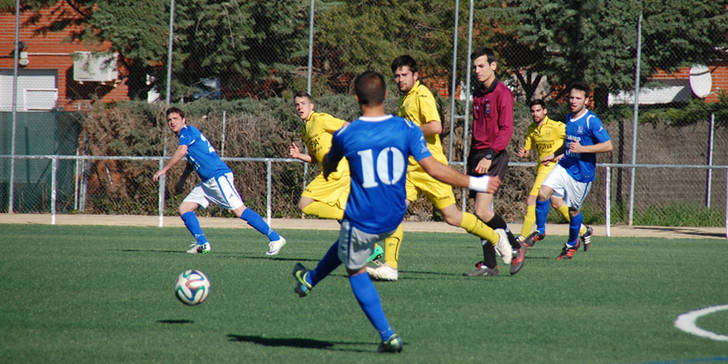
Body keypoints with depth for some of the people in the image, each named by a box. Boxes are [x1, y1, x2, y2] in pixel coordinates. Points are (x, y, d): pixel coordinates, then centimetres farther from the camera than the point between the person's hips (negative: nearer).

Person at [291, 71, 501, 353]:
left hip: (361, 218, -5)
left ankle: (387, 335, 10)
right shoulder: (406, 129, -12)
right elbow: (434, 169, -15)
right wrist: (475, 183, -4)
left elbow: (328, 166, 8)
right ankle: (310, 280, 55)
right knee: (345, 243, 33)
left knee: (356, 271, 18)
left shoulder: (345, 135, -14)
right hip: (393, 218, 5)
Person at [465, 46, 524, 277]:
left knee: (482, 211, -15)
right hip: (477, 155, 8)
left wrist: (489, 156, -24)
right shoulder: (478, 93, 15)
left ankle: (515, 248, 3)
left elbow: (506, 130, -16)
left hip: (494, 157, -8)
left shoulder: (502, 93, -9)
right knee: (482, 212, 5)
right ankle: (489, 264, 9)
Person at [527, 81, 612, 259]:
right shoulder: (569, 118, 11)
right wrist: (555, 156, 23)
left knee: (573, 210, 5)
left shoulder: (591, 121, -12)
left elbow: (608, 146, -18)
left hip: (582, 173, -6)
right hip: (564, 166, 6)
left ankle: (572, 243, 29)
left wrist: (582, 149, -23)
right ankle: (540, 230, 1)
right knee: (543, 192, -15)